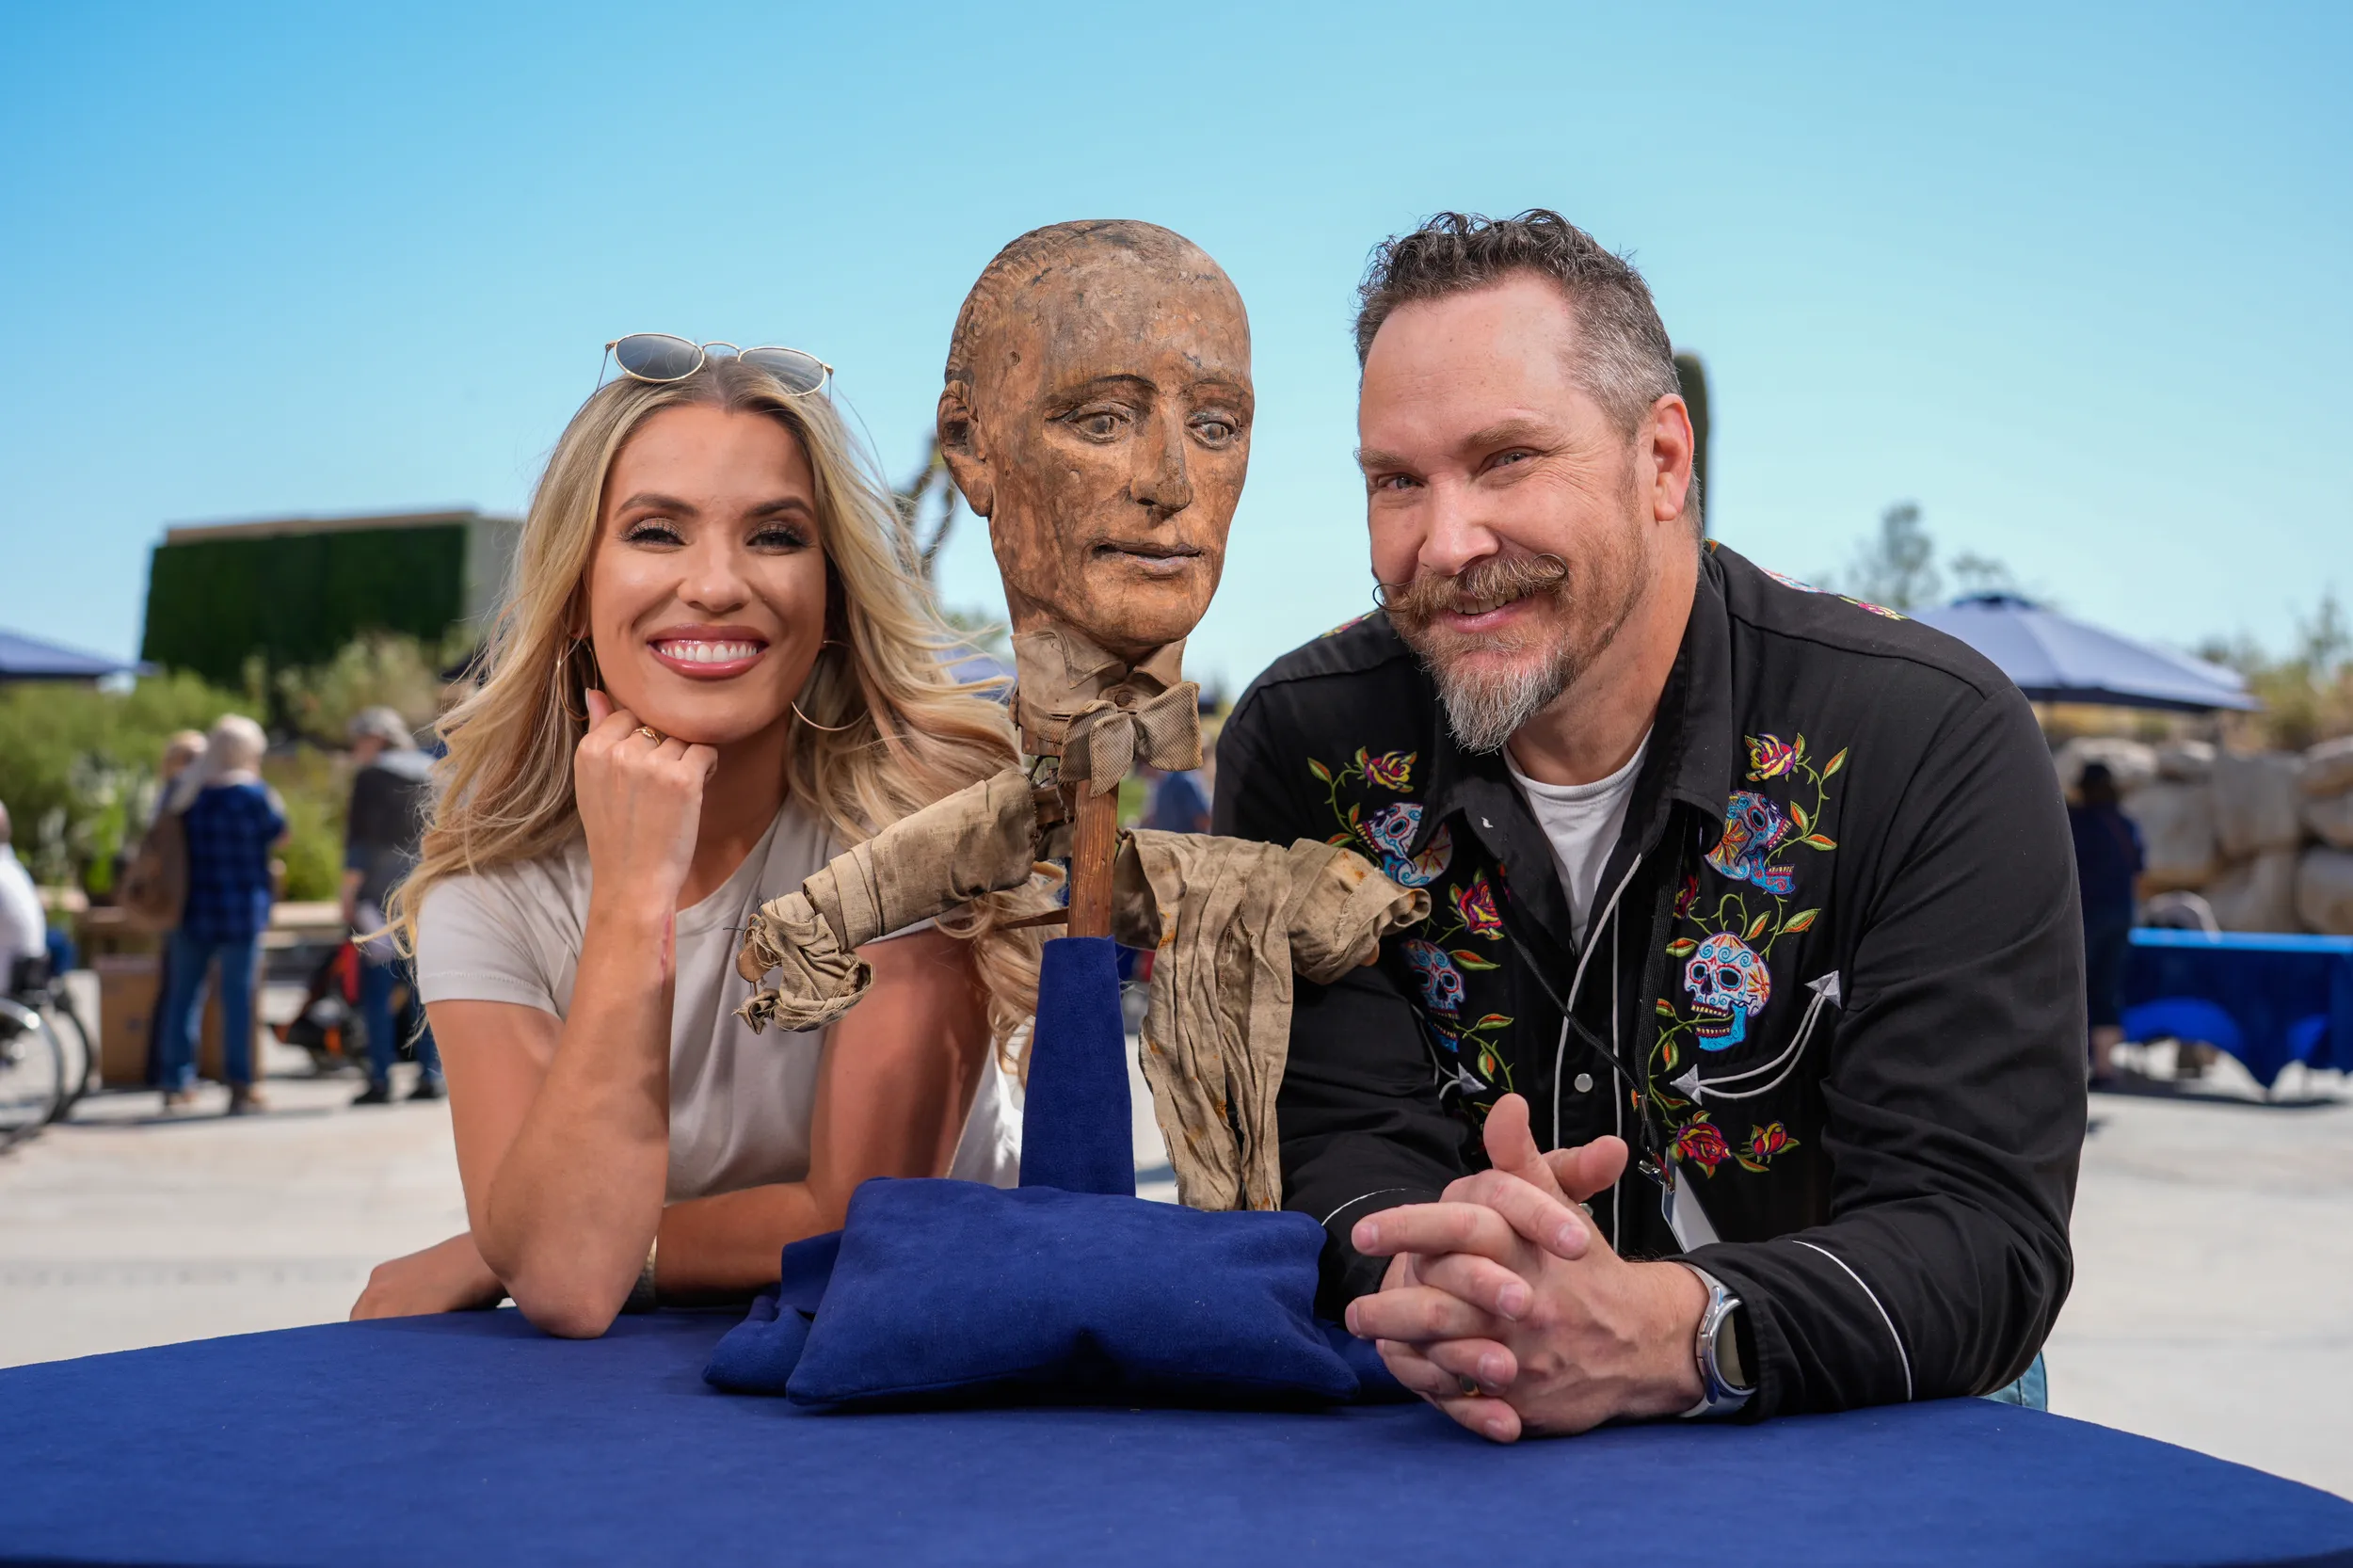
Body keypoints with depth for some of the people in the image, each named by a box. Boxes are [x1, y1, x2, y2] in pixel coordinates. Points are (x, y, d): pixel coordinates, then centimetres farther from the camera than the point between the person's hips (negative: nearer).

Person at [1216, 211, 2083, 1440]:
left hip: (1862, 1456, -2)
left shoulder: (1932, 740, -12)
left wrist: (1658, 1335, -36)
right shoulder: (1303, 748, -4)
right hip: (1451, 1452, 2)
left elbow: (1984, 1240, -18)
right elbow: (1331, 1152, -9)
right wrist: (1429, 1272, -32)